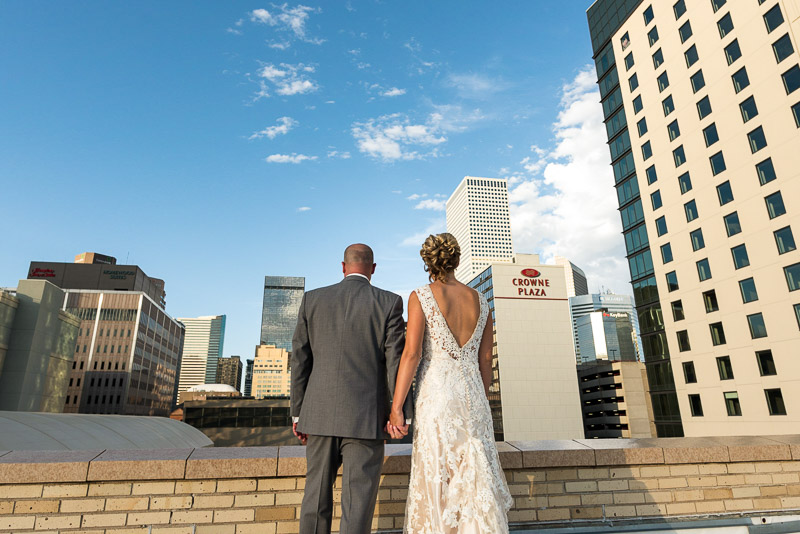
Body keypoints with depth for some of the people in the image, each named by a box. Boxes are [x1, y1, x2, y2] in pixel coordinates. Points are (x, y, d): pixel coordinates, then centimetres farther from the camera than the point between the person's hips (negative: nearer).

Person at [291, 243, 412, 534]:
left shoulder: (312, 299, 4)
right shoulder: (390, 302, -3)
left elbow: (300, 359, 4)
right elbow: (396, 360, -8)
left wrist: (298, 413, 10)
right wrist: (401, 413, -2)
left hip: (320, 414, 3)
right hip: (365, 418, -3)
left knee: (317, 495, 17)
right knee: (358, 502, 5)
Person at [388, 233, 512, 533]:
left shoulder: (421, 297, -6)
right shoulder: (479, 300, 8)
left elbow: (411, 354, -14)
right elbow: (486, 360, 11)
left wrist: (396, 408, -11)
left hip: (436, 395, -4)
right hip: (473, 395, 5)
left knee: (436, 481, 5)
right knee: (476, 479, 13)